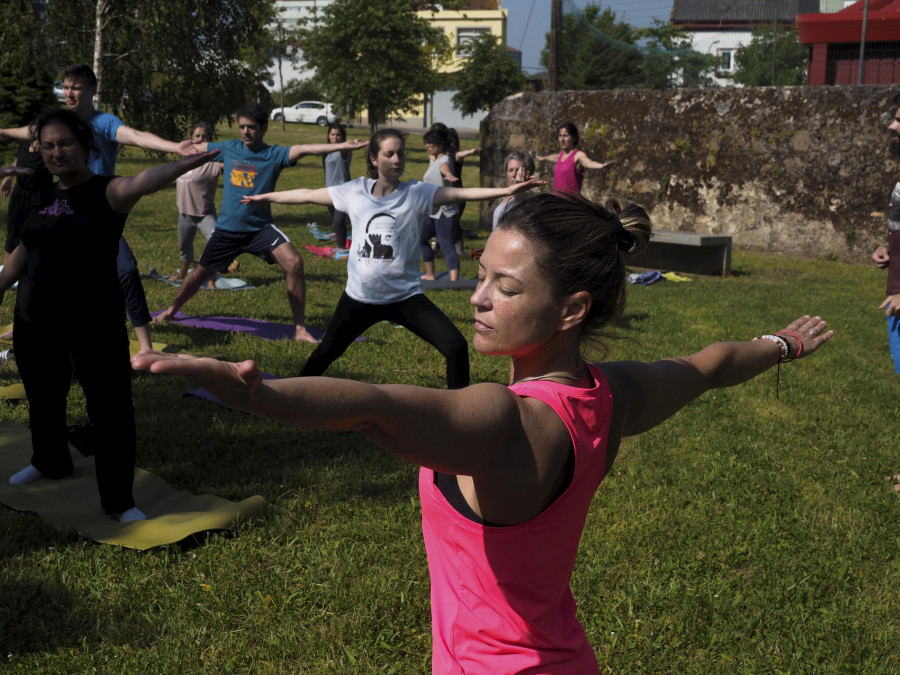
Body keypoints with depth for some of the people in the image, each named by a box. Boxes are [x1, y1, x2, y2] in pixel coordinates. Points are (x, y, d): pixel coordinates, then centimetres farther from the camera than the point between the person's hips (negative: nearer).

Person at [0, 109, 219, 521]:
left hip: (94, 325, -6)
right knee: (42, 399, 24)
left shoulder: (106, 193, -13)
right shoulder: (41, 197, 6)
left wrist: (178, 167, -53)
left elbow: (138, 183, -34)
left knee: (111, 410, -2)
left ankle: (118, 502, 12)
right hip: (34, 322, 6)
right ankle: (49, 463, 51)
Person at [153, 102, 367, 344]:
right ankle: (172, 310, 45)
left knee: (294, 263, -25)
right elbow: (196, 147, 17)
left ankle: (300, 329, -15)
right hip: (227, 228, 3)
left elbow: (304, 149, -26)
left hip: (260, 228, -3)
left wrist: (340, 146, -40)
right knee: (201, 273, 17)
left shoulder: (274, 154, -10)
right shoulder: (228, 148, 1)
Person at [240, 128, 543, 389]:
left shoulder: (416, 193, -9)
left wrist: (507, 190, -33)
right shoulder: (355, 191, -2)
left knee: (456, 347, -17)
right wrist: (265, 197, 17)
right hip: (359, 296, 2)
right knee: (327, 351, 21)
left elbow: (459, 193, -21)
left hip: (405, 296, -2)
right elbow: (308, 195, 9)